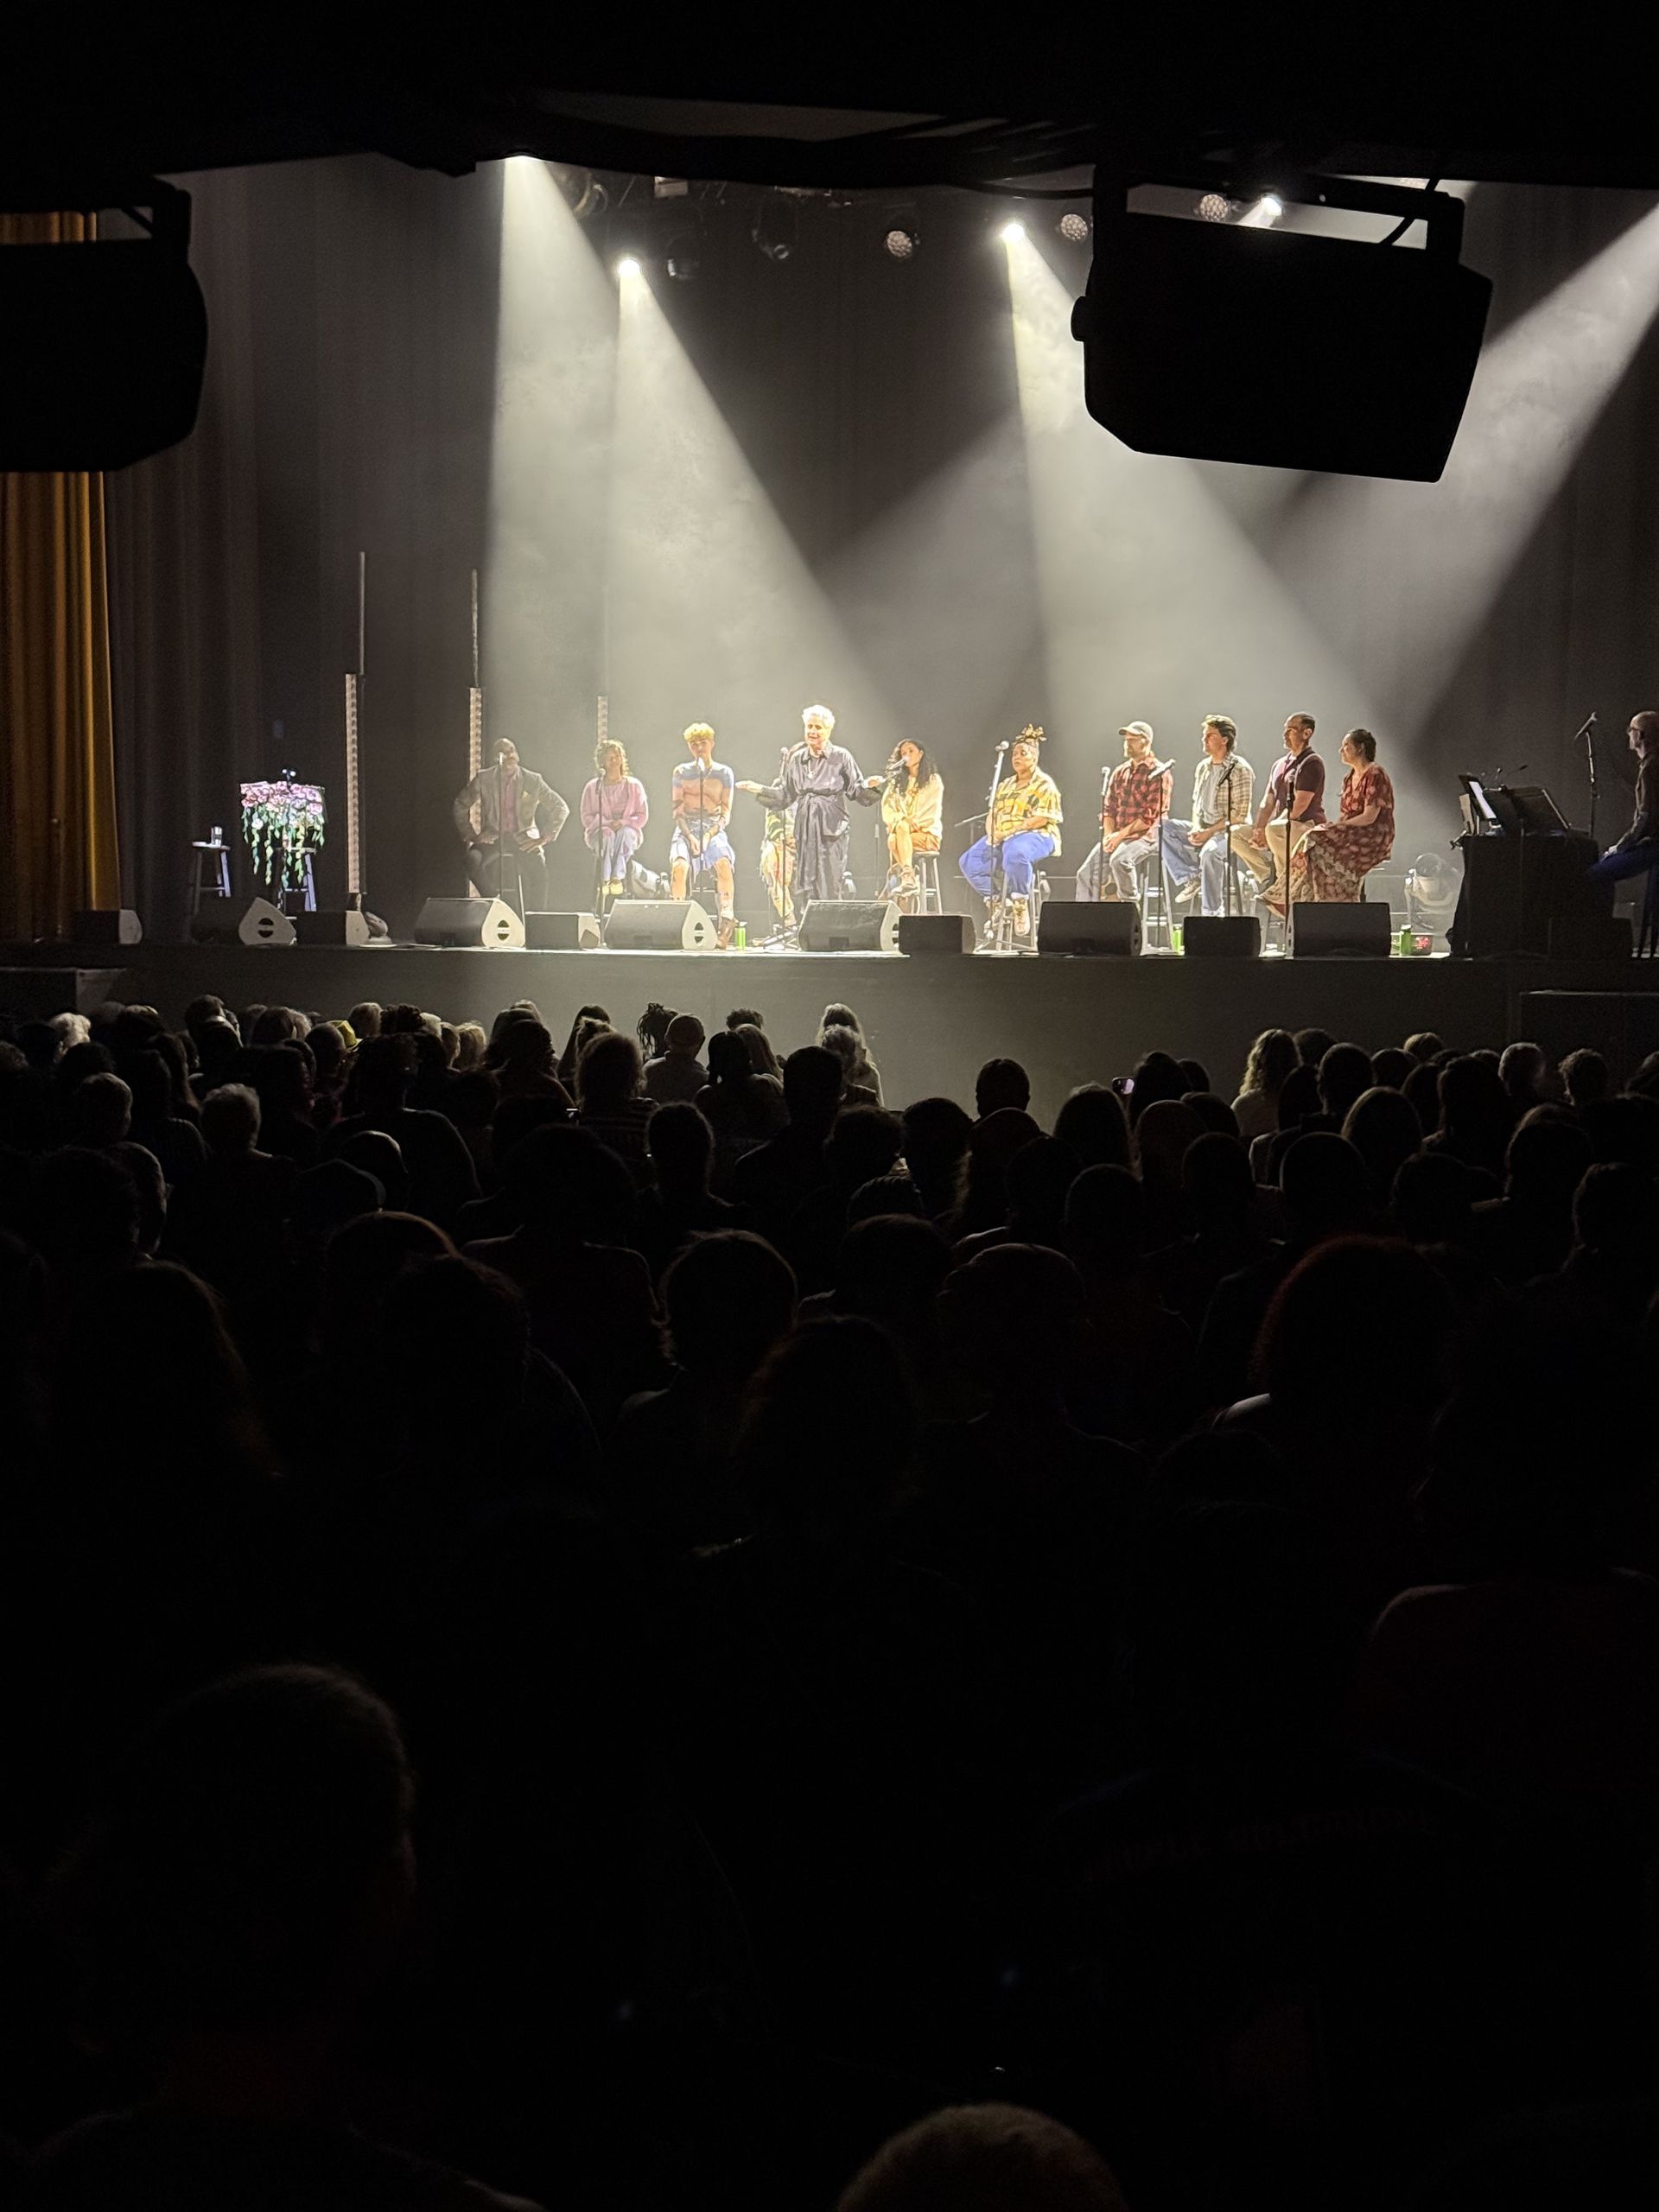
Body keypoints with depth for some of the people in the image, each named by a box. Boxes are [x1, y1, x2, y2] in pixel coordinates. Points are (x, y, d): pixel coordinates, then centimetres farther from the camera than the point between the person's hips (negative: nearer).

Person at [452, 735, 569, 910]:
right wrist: (471, 835, 1)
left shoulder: (533, 780, 0)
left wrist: (544, 838, -5)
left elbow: (561, 809, 4)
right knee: (473, 860, -30)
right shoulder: (484, 779, 2)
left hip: (523, 837, -1)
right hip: (493, 838, 1)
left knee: (538, 868, -32)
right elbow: (460, 805, 11)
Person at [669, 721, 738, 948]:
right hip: (686, 829, 1)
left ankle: (726, 924, -35)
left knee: (723, 864, -33)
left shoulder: (724, 773, 8)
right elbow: (678, 812, 7)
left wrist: (708, 835, -12)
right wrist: (690, 837, -10)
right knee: (679, 866, -32)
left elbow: (725, 815, 5)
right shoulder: (681, 772, 11)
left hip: (714, 829, -1)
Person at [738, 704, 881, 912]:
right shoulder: (796, 759, 12)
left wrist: (868, 786, -21)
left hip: (832, 831, -4)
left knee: (831, 885, -6)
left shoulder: (841, 757, 1)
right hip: (805, 830, 4)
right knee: (805, 885, 2)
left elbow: (856, 791, 0)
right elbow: (784, 794, 16)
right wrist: (760, 790, 5)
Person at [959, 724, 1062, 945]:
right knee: (969, 861, -10)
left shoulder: (1044, 785, -3)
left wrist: (1009, 831, -19)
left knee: (1015, 853, -42)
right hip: (1003, 838, 8)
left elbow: (1041, 818, -14)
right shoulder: (1006, 785, 21)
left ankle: (1020, 904, -25)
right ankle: (995, 903, -1)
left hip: (1036, 836, -8)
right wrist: (991, 833, -4)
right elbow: (992, 814, 19)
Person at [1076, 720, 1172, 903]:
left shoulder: (1158, 773, -5)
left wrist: (1121, 835, -15)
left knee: (1120, 860, -35)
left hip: (1146, 835, -7)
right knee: (1087, 873, -9)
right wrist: (1109, 836, -3)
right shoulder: (1120, 772, 17)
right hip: (1117, 837, 7)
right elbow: (1108, 809, 16)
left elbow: (1151, 816, -12)